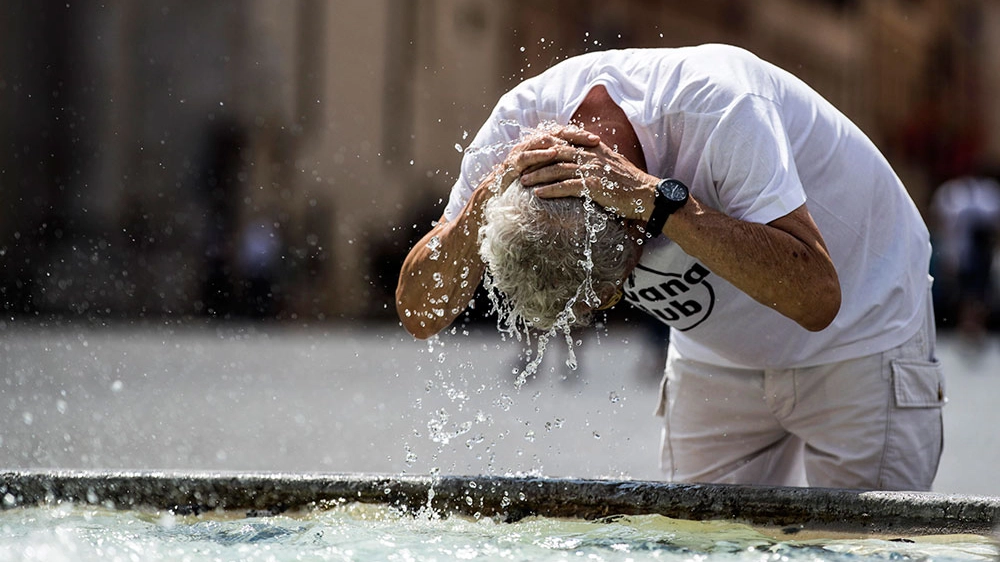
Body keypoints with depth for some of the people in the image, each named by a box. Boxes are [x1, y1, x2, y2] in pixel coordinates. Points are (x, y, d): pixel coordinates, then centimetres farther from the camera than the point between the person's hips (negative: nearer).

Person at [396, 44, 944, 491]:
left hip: (862, 336, -5)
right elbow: (419, 314, -20)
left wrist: (656, 198, -48)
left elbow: (816, 298, -44)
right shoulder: (519, 123, -22)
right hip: (717, 360, 5)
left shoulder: (720, 105, -36)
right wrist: (486, 199, -38)